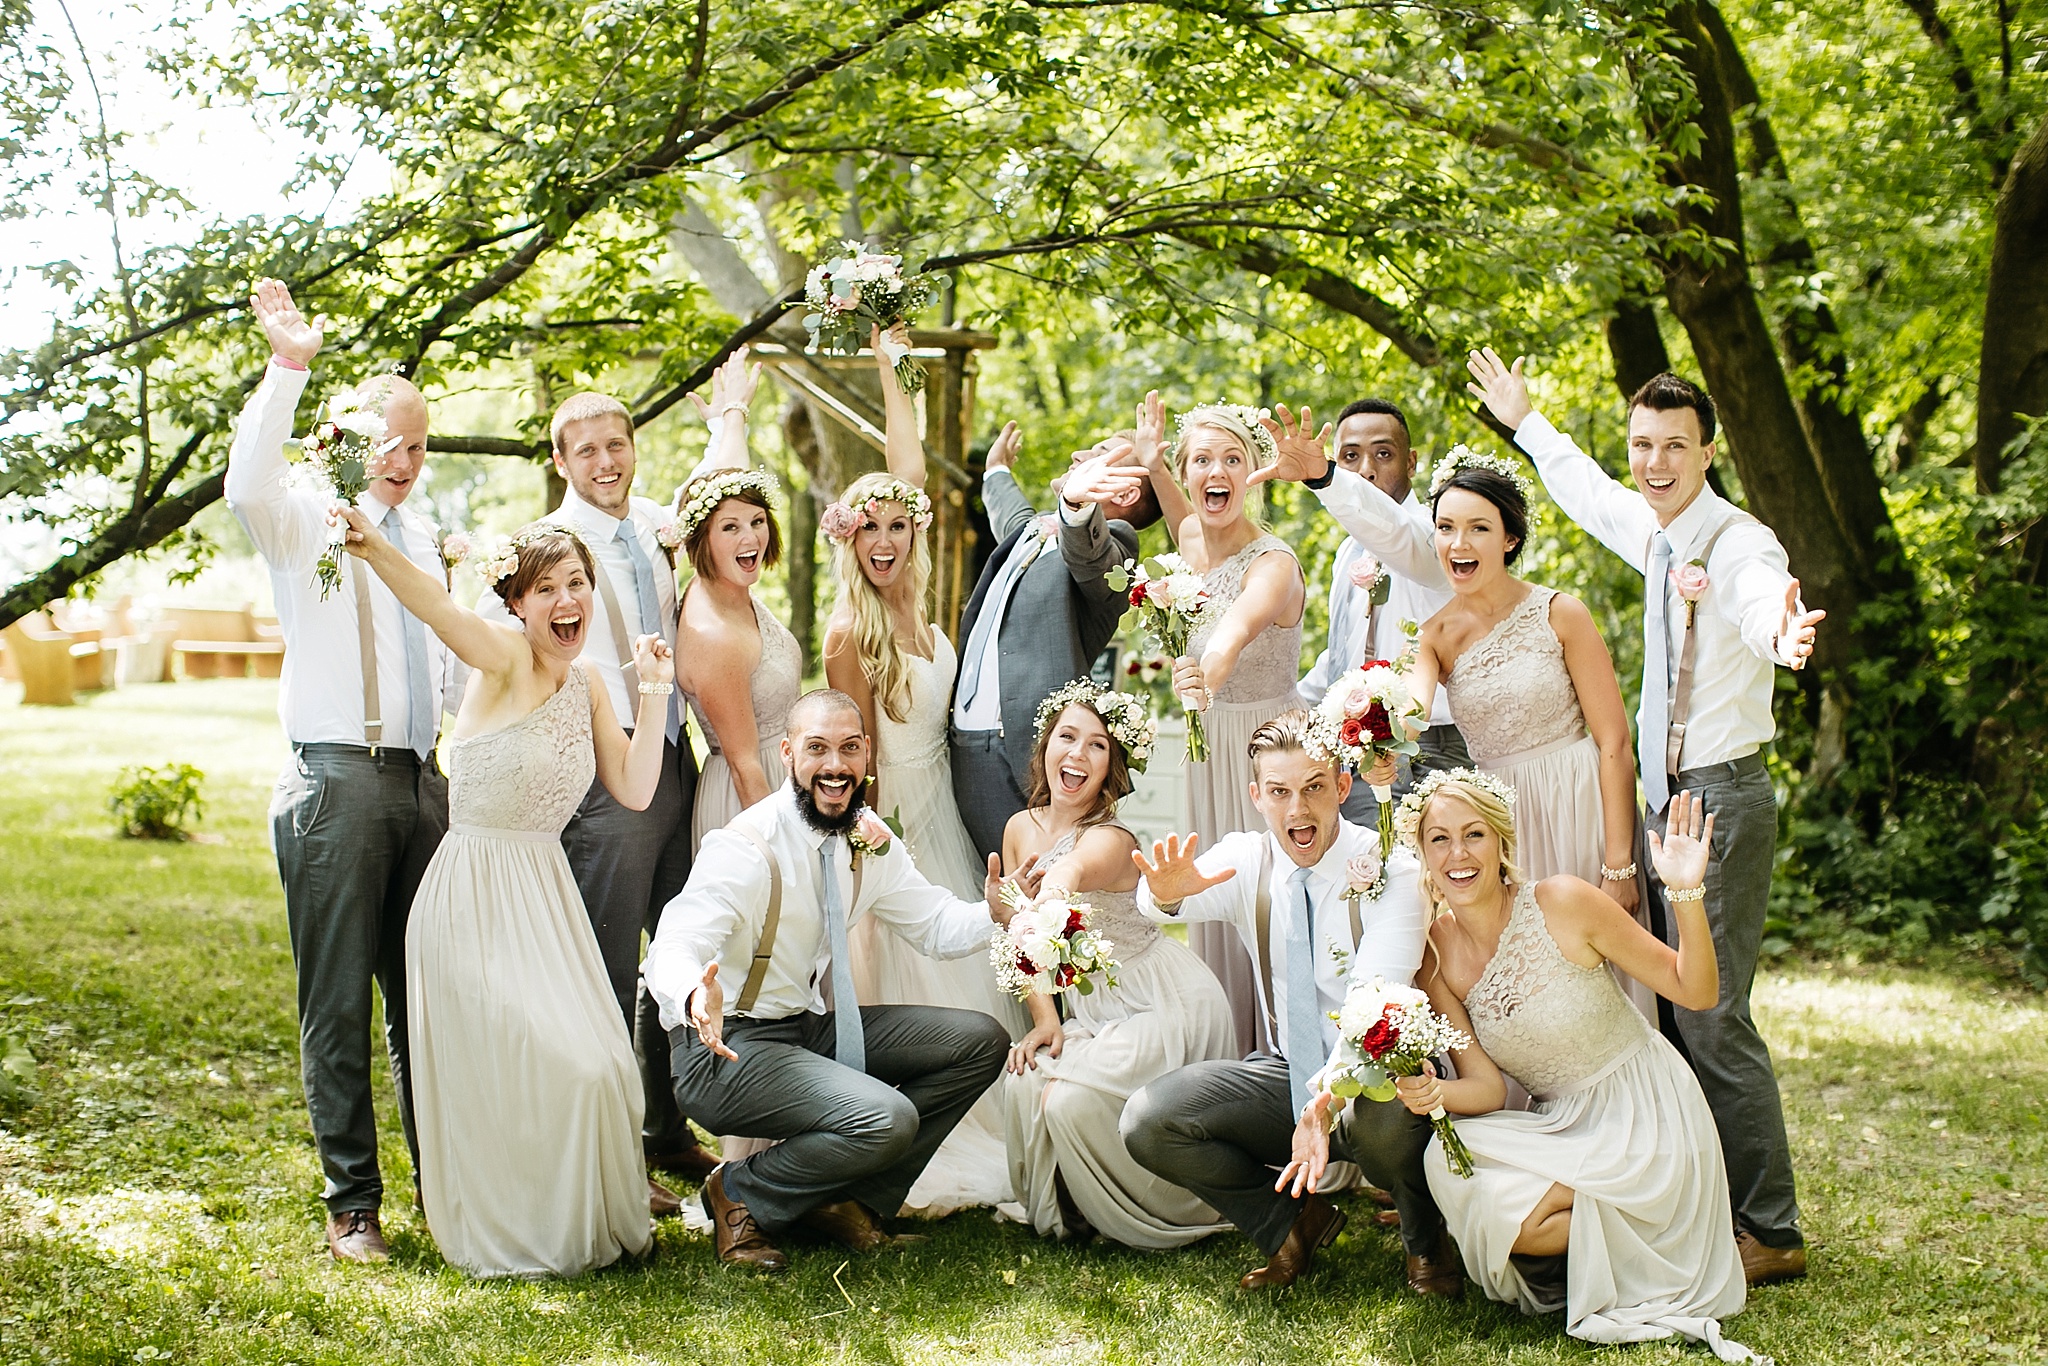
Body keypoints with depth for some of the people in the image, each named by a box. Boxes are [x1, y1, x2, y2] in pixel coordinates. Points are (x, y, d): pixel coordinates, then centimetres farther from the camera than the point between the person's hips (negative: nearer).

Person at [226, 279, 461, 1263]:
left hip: (425, 782, 6)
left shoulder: (423, 535, 18)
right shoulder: (307, 519, -1)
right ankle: (351, 1206, 6)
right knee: (339, 1006, -1)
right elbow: (248, 488, -26)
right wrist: (288, 364, -32)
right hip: (336, 780, -5)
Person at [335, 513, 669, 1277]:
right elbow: (435, 605, -34)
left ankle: (582, 1225, 26)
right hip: (477, 892, -7)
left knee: (594, 1063, 4)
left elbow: (634, 790, 7)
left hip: (547, 892, 7)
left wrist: (653, 691, 3)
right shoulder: (505, 660, -13)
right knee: (527, 1068, -6)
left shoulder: (586, 683, 8)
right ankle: (516, 1236, 17)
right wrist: (373, 549, -52)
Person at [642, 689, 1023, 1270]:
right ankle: (742, 1195, -4)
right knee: (886, 1119, -30)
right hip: (728, 1047, -8)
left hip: (815, 1027, 8)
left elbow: (935, 923, 9)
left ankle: (847, 1198, 3)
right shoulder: (746, 846, -20)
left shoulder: (869, 840, 3)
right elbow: (672, 950, -29)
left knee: (982, 1041, -1)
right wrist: (695, 998, -53)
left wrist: (992, 914, -14)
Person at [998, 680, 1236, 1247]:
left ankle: (1163, 1216, 3)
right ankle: (1070, 1211, 9)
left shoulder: (1110, 838, -21)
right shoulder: (1022, 829, 2)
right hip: (1094, 1010, 7)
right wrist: (1045, 1021, -6)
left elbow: (1071, 873, -48)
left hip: (1171, 1005, -7)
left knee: (1071, 1099, -24)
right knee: (1023, 1082, -17)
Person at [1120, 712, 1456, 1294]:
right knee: (1146, 1121, -16)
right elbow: (1154, 902, -24)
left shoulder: (1389, 869, -16)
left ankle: (1425, 1241, -3)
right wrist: (1167, 894, -50)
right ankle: (1294, 1222, 7)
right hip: (1288, 1070, 4)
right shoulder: (1246, 861, -4)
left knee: (1381, 1120, -39)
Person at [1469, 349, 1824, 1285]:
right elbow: (1583, 489, 30)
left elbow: (1766, 607, -42)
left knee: (1710, 1015, -10)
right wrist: (1523, 421, 42)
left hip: (1721, 798, -9)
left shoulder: (1740, 545, -18)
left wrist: (1786, 633, -65)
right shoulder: (1651, 532, 8)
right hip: (1663, 796, 9)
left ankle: (1771, 1233, -1)